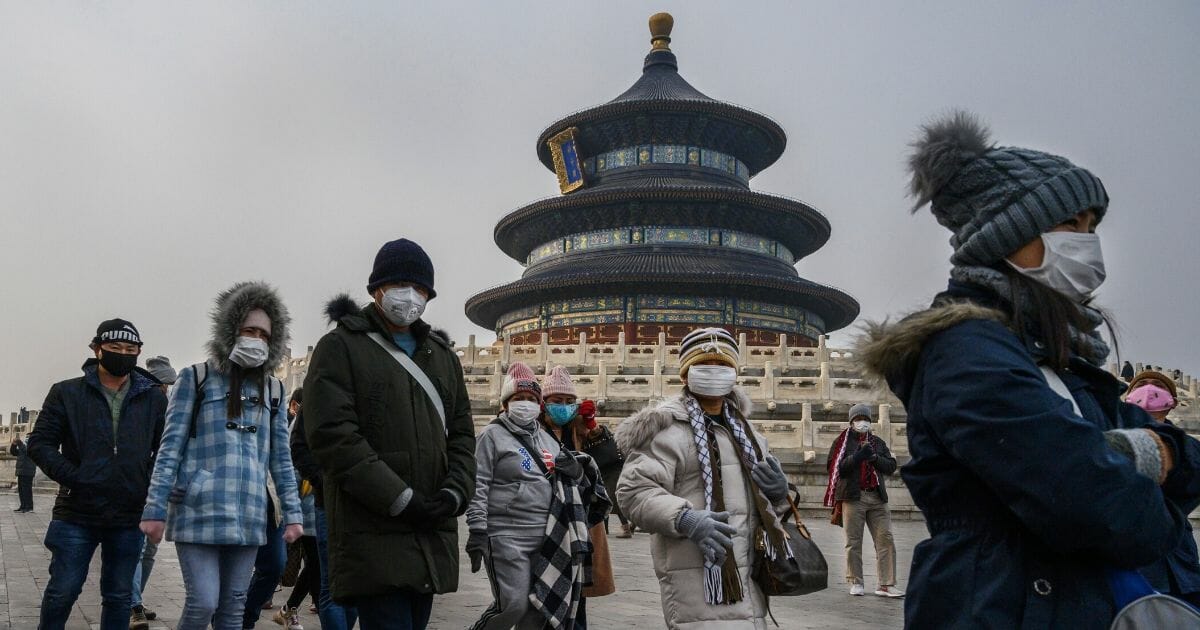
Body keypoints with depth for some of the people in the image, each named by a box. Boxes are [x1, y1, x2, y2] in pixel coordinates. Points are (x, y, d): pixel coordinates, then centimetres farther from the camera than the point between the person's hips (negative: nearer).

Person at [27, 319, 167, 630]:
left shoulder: (154, 398, 5)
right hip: (76, 514, -1)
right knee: (62, 592, 6)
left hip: (129, 518, 1)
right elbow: (40, 443, 0)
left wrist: (149, 485, -3)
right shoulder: (67, 393, 2)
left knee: (119, 596, 11)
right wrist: (72, 477, -11)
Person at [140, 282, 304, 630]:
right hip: (199, 513, -3)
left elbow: (281, 458, 13)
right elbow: (170, 447, -2)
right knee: (202, 602, -10)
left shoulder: (273, 390, 12)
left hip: (249, 518, 4)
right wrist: (155, 508, -7)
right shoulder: (196, 378, 1)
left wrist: (292, 513, 8)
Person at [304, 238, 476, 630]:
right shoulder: (340, 347, 0)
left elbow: (462, 434, 16)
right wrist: (400, 500, -16)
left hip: (433, 536, 6)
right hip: (374, 535, -6)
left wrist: (455, 492, -4)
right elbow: (332, 435, -11)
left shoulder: (443, 356, 19)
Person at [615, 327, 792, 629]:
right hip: (697, 577, -8)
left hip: (748, 577, 8)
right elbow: (633, 490, -17)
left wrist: (778, 492, 3)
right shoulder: (668, 427, -9)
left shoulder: (745, 431, 18)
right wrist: (685, 520, -30)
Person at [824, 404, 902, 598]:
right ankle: (856, 583, 9)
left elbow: (891, 466, 8)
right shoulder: (842, 442, 6)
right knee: (853, 542, 0)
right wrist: (857, 456, -15)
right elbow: (833, 467, -6)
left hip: (877, 497, 3)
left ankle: (886, 585, -1)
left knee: (885, 539, -4)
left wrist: (874, 457, -9)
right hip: (853, 497, -3)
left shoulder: (878, 442, 18)